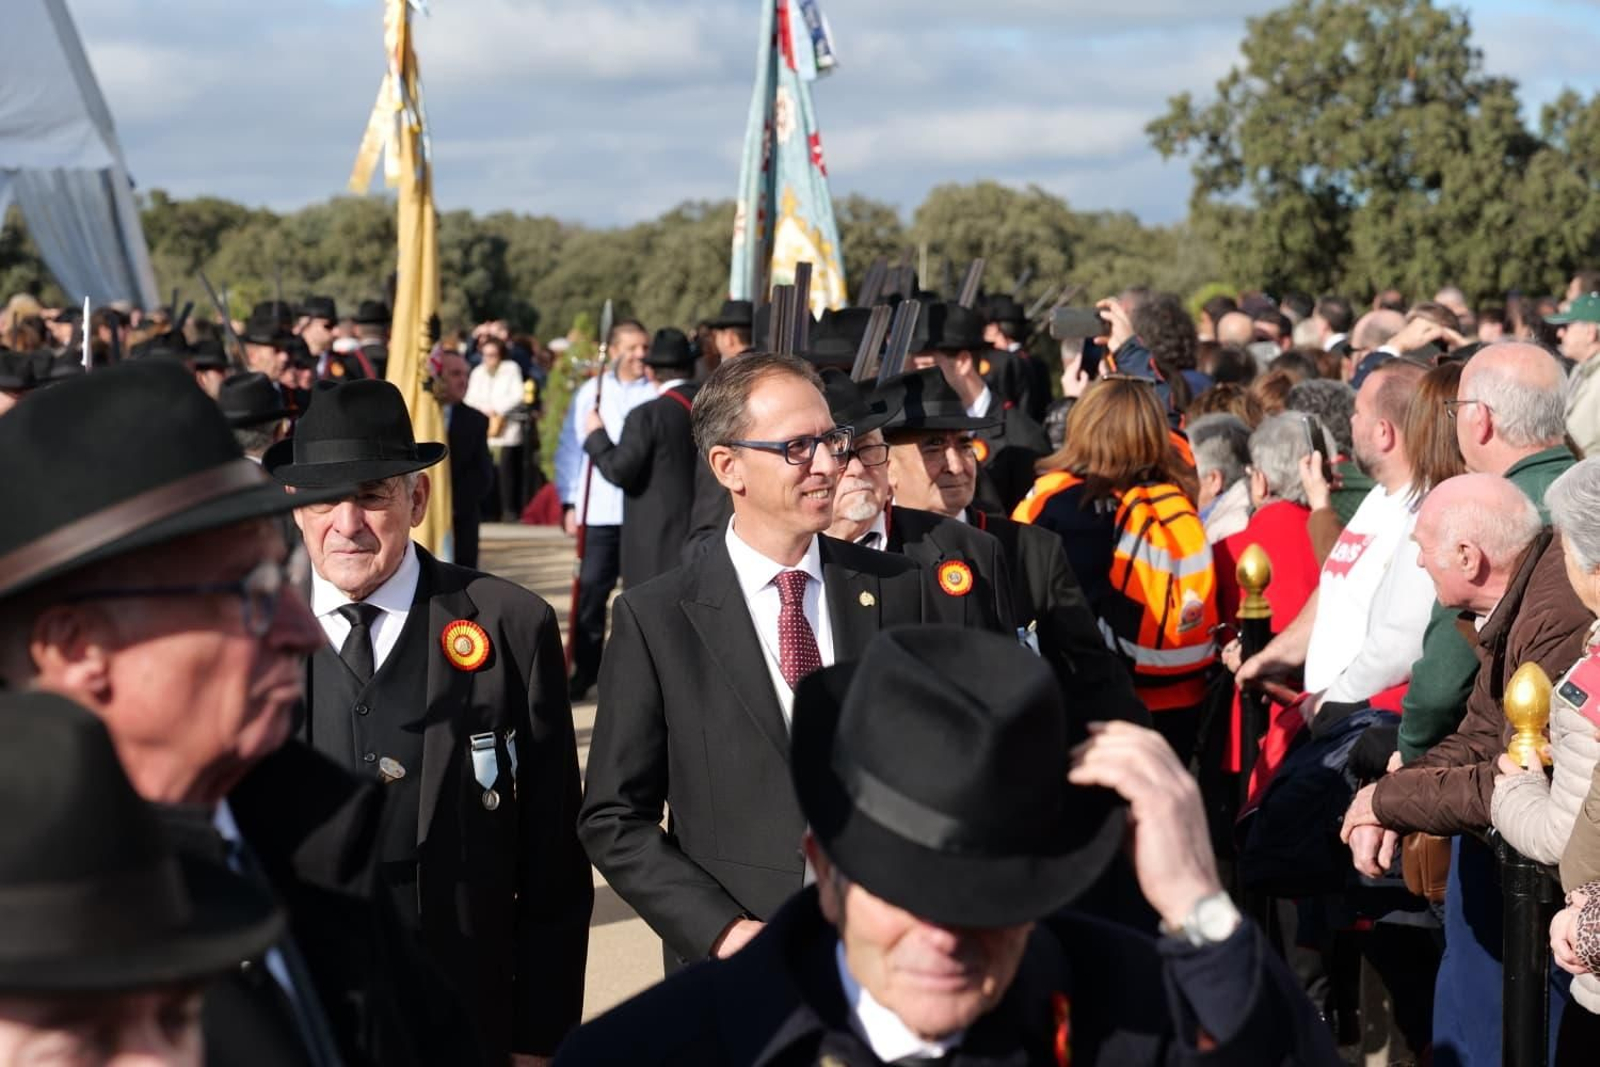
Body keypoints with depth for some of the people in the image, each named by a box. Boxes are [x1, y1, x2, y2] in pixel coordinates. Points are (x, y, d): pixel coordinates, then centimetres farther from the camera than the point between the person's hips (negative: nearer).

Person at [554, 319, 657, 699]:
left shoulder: (657, 393, 2)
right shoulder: (590, 392, 7)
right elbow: (570, 449, 11)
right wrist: (569, 503, 6)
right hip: (599, 511, 1)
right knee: (591, 590, 0)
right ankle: (584, 670, 10)